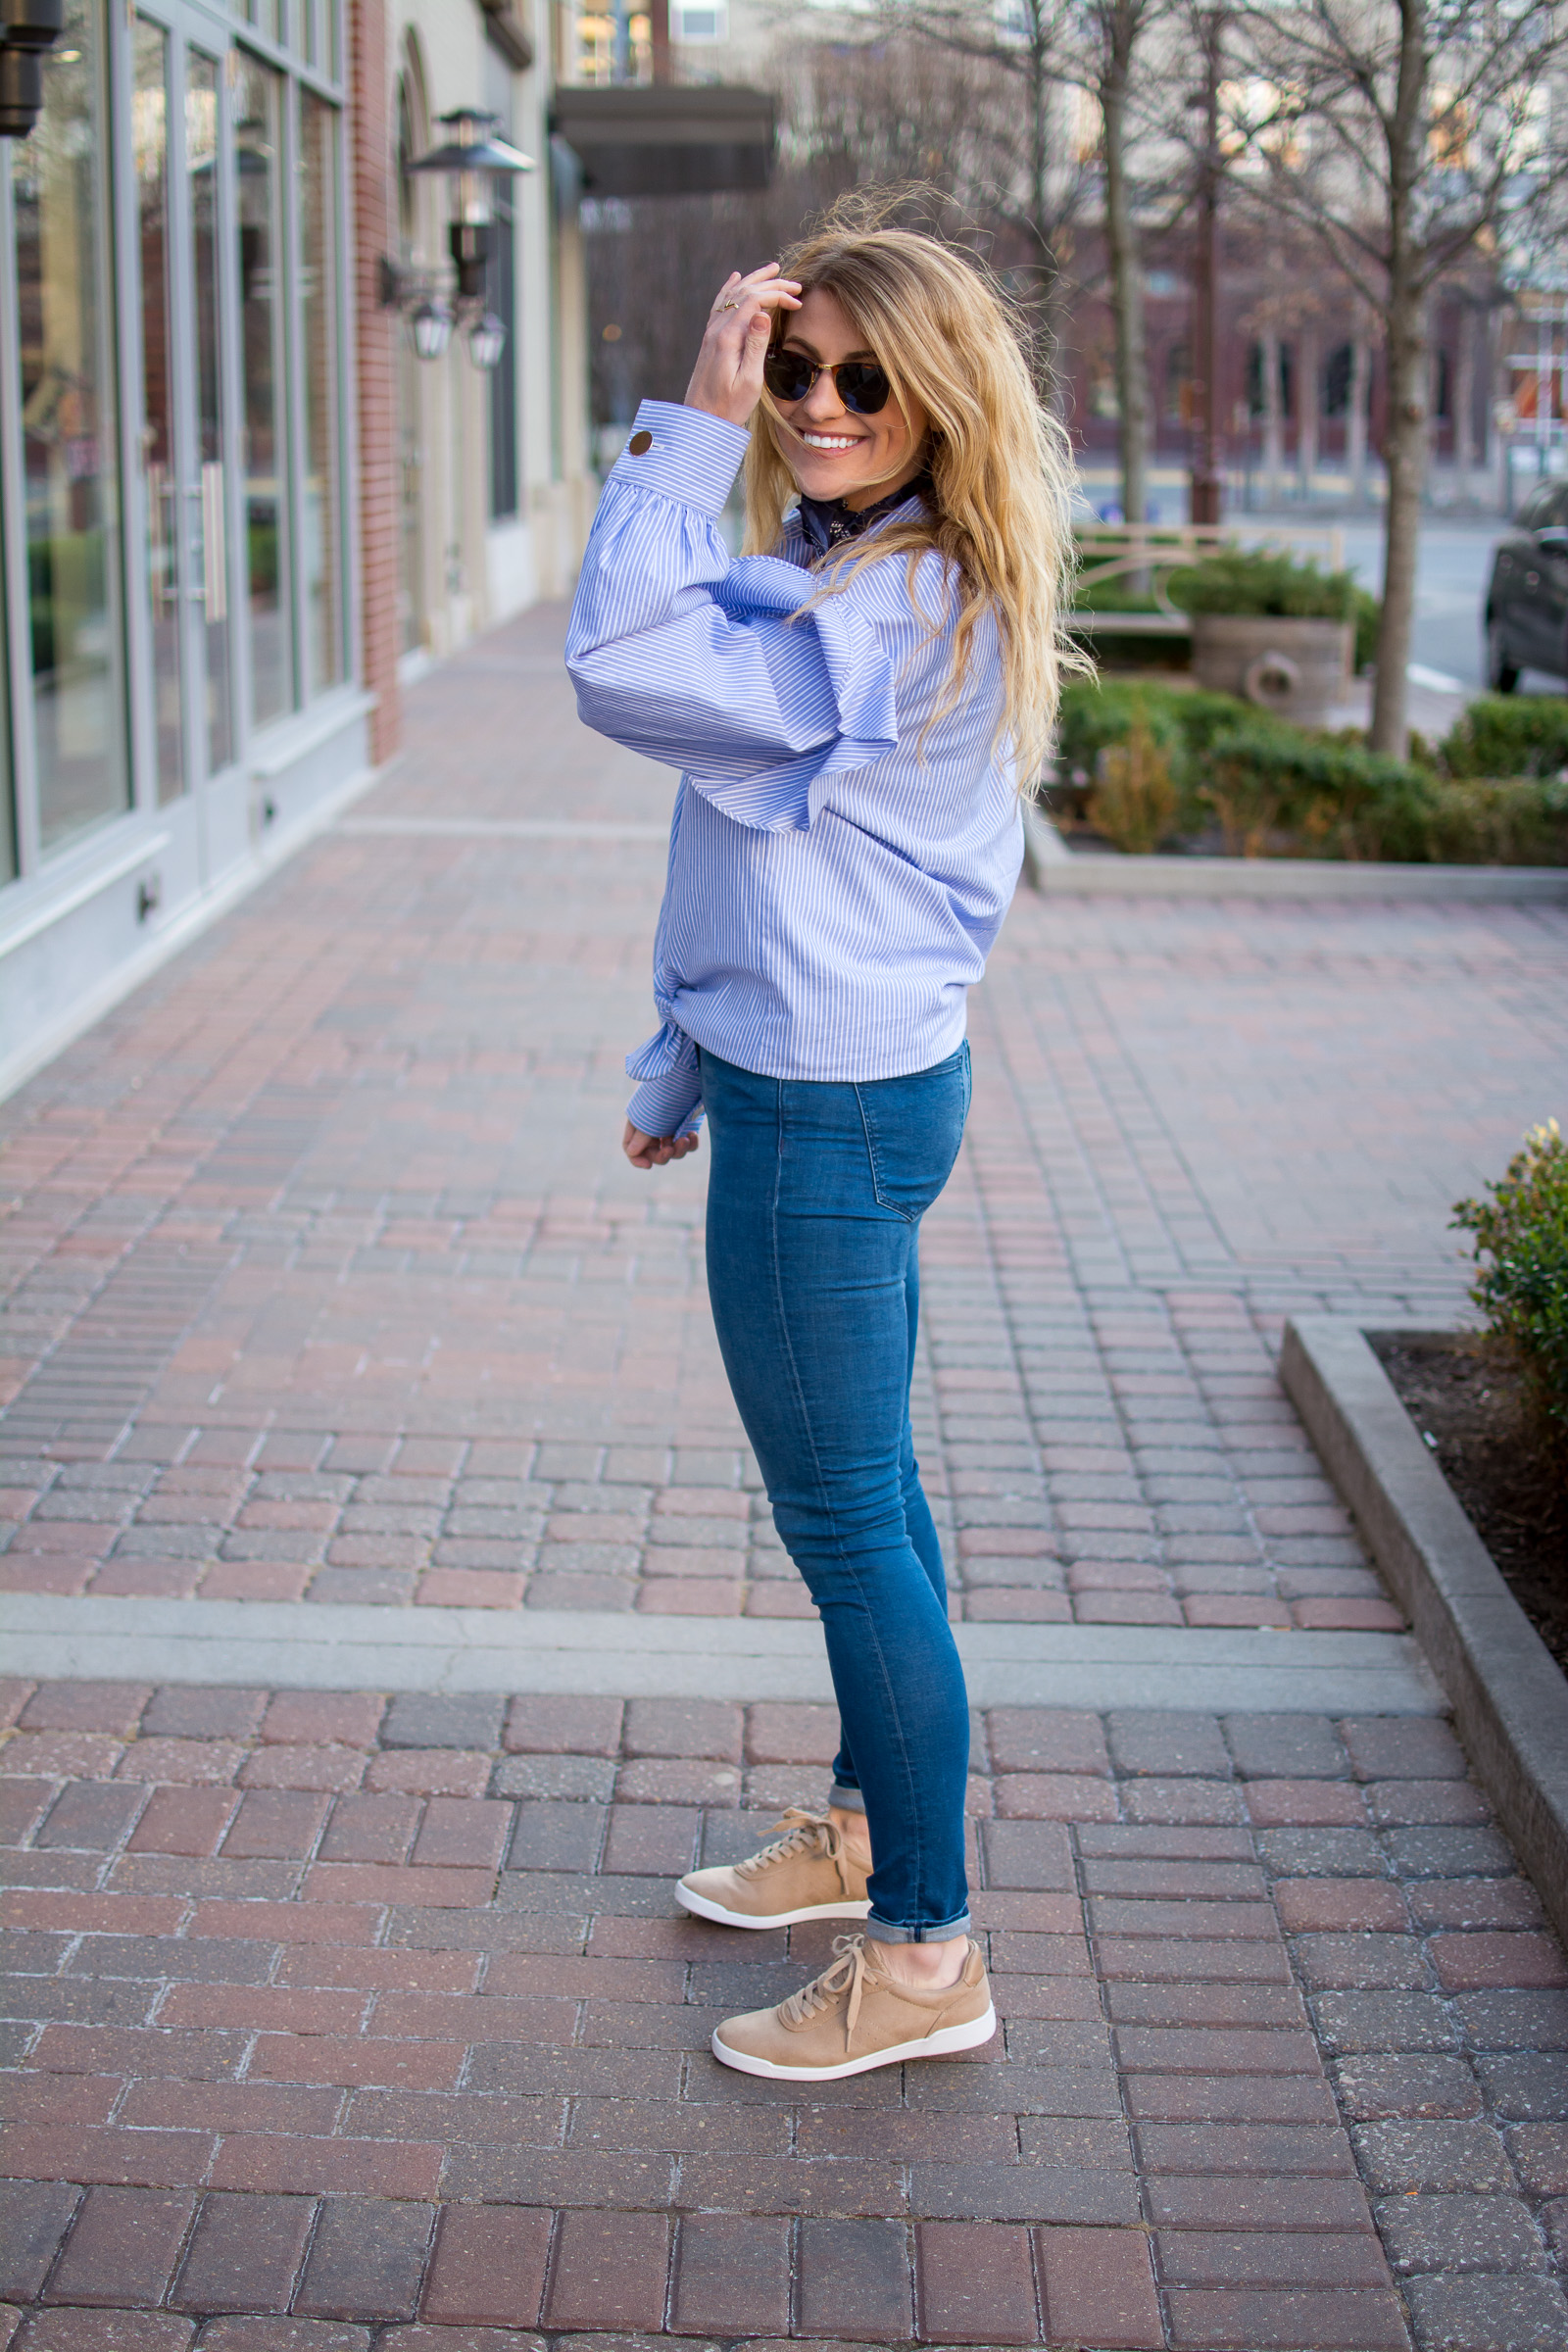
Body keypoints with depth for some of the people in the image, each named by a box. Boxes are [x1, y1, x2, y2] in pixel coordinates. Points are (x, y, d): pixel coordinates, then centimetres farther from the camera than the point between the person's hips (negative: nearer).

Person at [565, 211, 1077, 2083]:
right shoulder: (839, 578, 12)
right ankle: (864, 1824, 40)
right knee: (862, 1484, 21)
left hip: (828, 1117, -11)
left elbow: (622, 669, -31)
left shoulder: (896, 614, -22)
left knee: (846, 1516, -1)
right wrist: (688, 1061, 22)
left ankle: (924, 1955, 12)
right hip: (845, 1083, 11)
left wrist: (689, 428, -23)